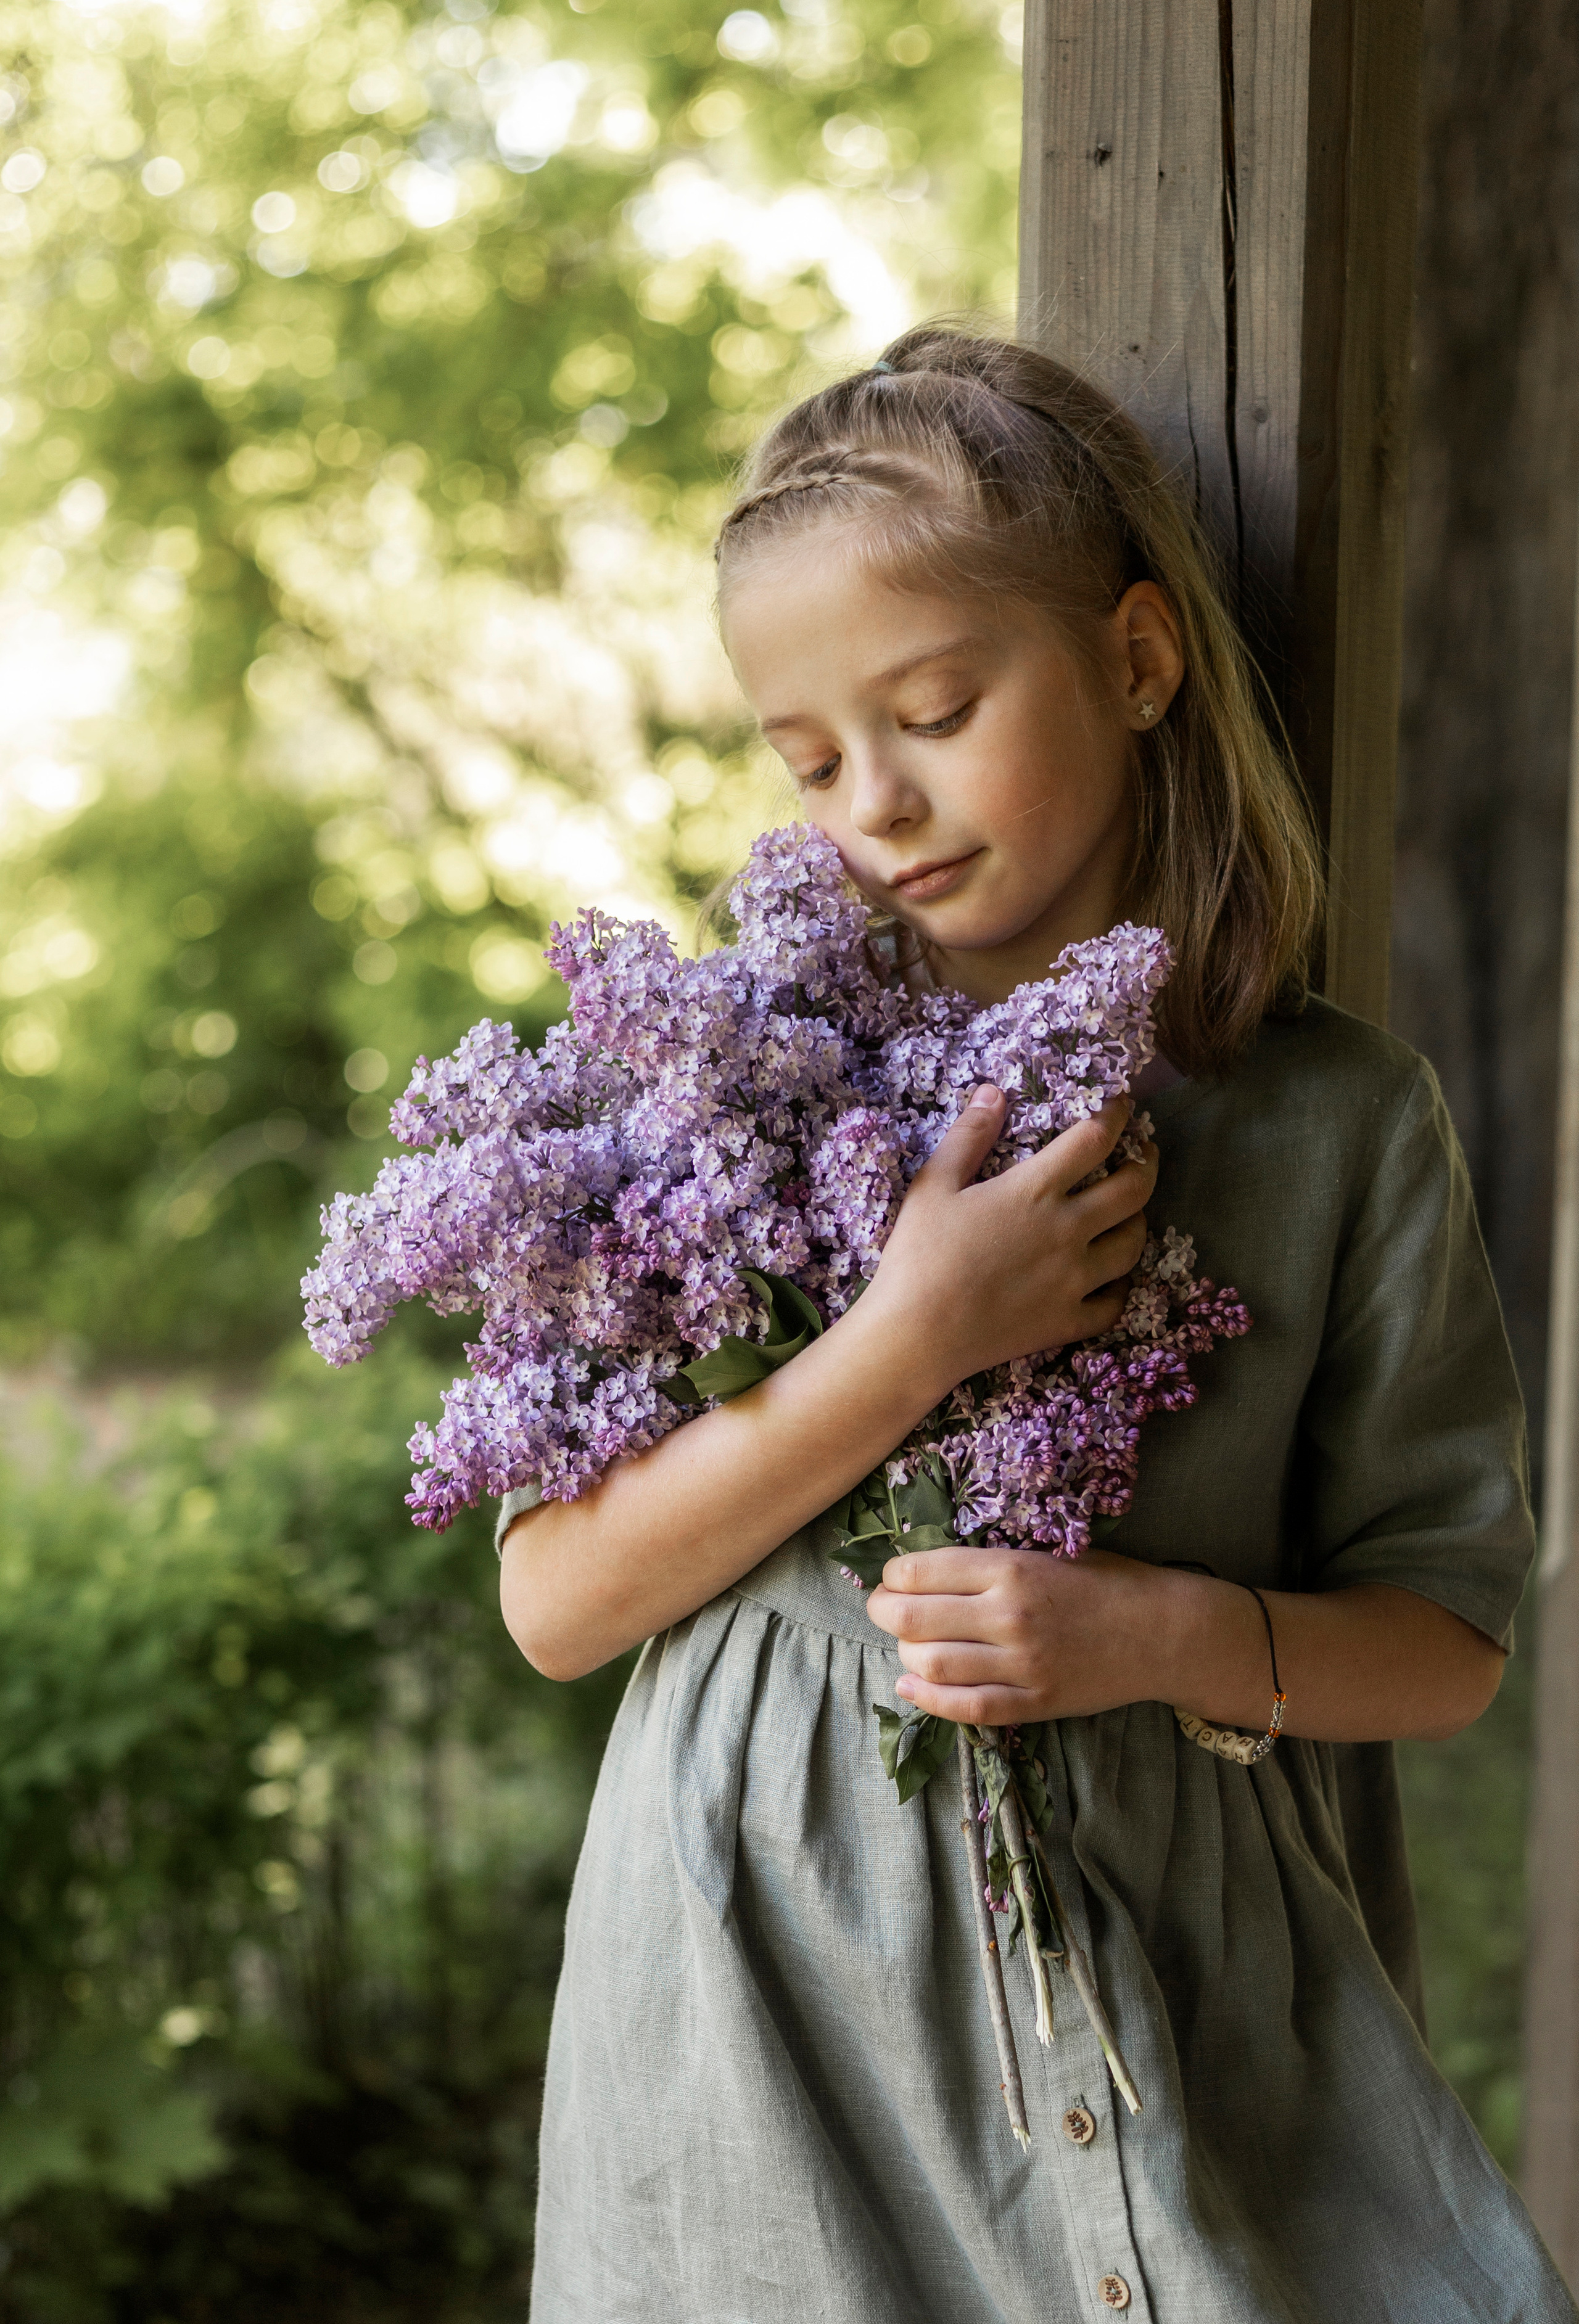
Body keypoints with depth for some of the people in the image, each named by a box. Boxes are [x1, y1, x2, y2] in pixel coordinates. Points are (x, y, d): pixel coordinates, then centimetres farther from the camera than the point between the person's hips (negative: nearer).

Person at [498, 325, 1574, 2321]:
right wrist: (915, 1340, -17)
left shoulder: (1342, 1120, -1)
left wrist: (1166, 1632, -15)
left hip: (1179, 1974, 1)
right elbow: (557, 1603, -7)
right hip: (783, 1972, -1)